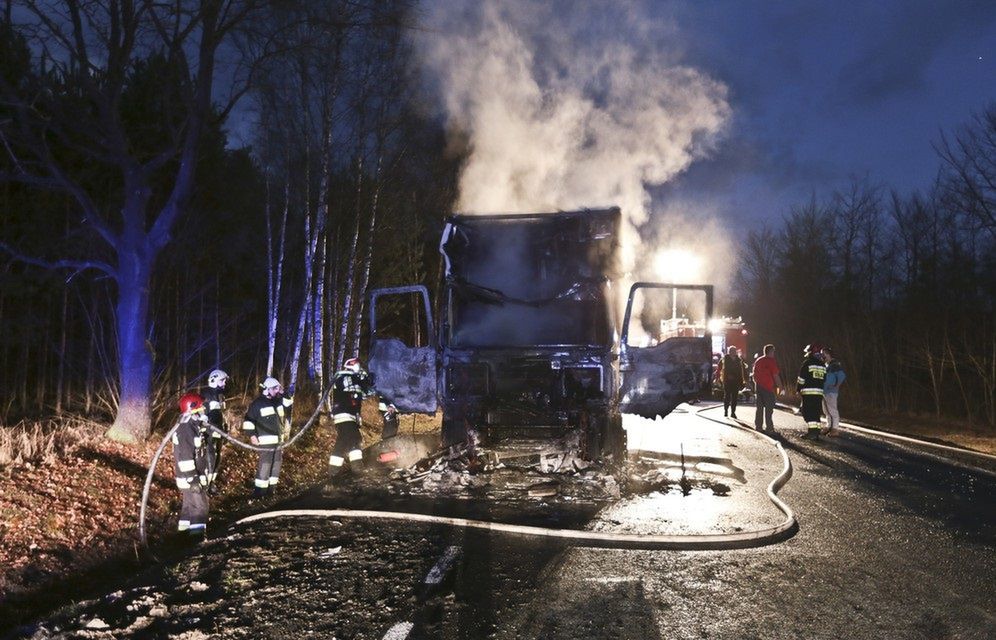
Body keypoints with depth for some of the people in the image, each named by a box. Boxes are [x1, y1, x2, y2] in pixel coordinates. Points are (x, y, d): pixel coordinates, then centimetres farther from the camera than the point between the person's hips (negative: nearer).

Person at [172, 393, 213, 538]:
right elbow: (184, 457, -25)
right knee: (199, 506, -8)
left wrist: (206, 476, 26)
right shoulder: (185, 430, -22)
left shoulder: (195, 427, 11)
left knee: (190, 504, 21)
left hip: (198, 475, 10)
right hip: (190, 478, -10)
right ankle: (198, 535, -4)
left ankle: (184, 529, 33)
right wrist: (192, 479, -24)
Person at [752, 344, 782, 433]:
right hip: (768, 387, -6)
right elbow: (776, 375, -12)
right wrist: (780, 386, -5)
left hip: (758, 386, 6)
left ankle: (758, 426, 12)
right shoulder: (772, 361, -10)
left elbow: (754, 373, 15)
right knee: (769, 408, -3)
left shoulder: (757, 360, 10)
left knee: (759, 407, 10)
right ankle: (769, 427, -4)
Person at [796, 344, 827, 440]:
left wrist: (799, 389, 2)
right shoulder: (823, 365, 13)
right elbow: (824, 379, 16)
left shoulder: (807, 363, -7)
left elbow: (801, 378, -7)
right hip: (819, 391, 6)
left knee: (808, 412, -5)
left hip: (808, 392, -6)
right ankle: (816, 432, 11)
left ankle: (812, 432, -12)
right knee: (816, 412, 11)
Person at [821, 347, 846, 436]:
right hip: (824, 391, 9)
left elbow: (842, 376, -20)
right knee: (826, 410, 15)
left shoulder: (835, 365, -13)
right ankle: (829, 427, 24)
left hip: (831, 391, -9)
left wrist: (836, 386, -15)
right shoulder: (826, 364, 14)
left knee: (832, 410, -6)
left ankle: (835, 429, -2)